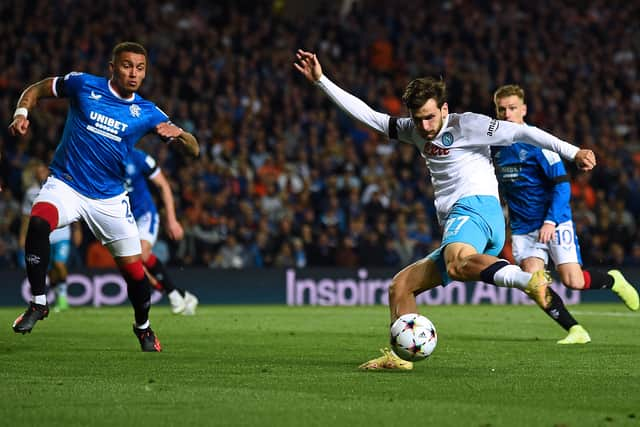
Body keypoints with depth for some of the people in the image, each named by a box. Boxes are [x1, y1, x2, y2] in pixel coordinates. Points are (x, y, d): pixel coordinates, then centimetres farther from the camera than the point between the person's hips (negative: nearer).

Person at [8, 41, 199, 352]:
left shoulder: (146, 113, 1)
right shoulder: (84, 85, -3)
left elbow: (193, 149, -1)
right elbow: (36, 89, 11)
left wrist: (178, 134, -24)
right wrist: (21, 114, -10)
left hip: (110, 198, 2)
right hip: (65, 184, -2)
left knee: (134, 269, 2)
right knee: (38, 222, -34)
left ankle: (143, 328, 32)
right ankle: (38, 303, -19)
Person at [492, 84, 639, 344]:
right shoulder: (496, 145, 7)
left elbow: (562, 184, -11)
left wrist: (551, 221, -20)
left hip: (554, 223, -4)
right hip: (522, 229, 4)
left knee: (573, 281, -12)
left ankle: (613, 281, 21)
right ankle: (575, 331, -7)